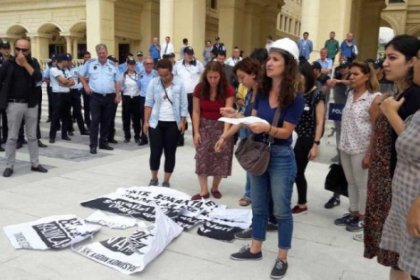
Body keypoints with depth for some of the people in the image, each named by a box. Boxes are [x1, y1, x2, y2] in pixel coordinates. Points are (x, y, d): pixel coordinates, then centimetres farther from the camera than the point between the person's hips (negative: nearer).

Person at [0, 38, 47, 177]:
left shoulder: (33, 63, 4)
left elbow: (38, 78, -14)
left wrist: (25, 63, -18)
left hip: (31, 104, 2)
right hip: (14, 104, -2)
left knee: (32, 136, 9)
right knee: (12, 137, 2)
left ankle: (35, 164, 18)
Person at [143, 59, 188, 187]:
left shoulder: (179, 84, -2)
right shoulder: (153, 83, -1)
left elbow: (183, 105, 0)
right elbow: (149, 103, 1)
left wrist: (182, 122, -5)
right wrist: (146, 121, -3)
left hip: (173, 124, 0)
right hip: (156, 123, 0)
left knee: (170, 153, 5)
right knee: (155, 152, 1)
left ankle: (166, 181, 15)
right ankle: (154, 178, 20)